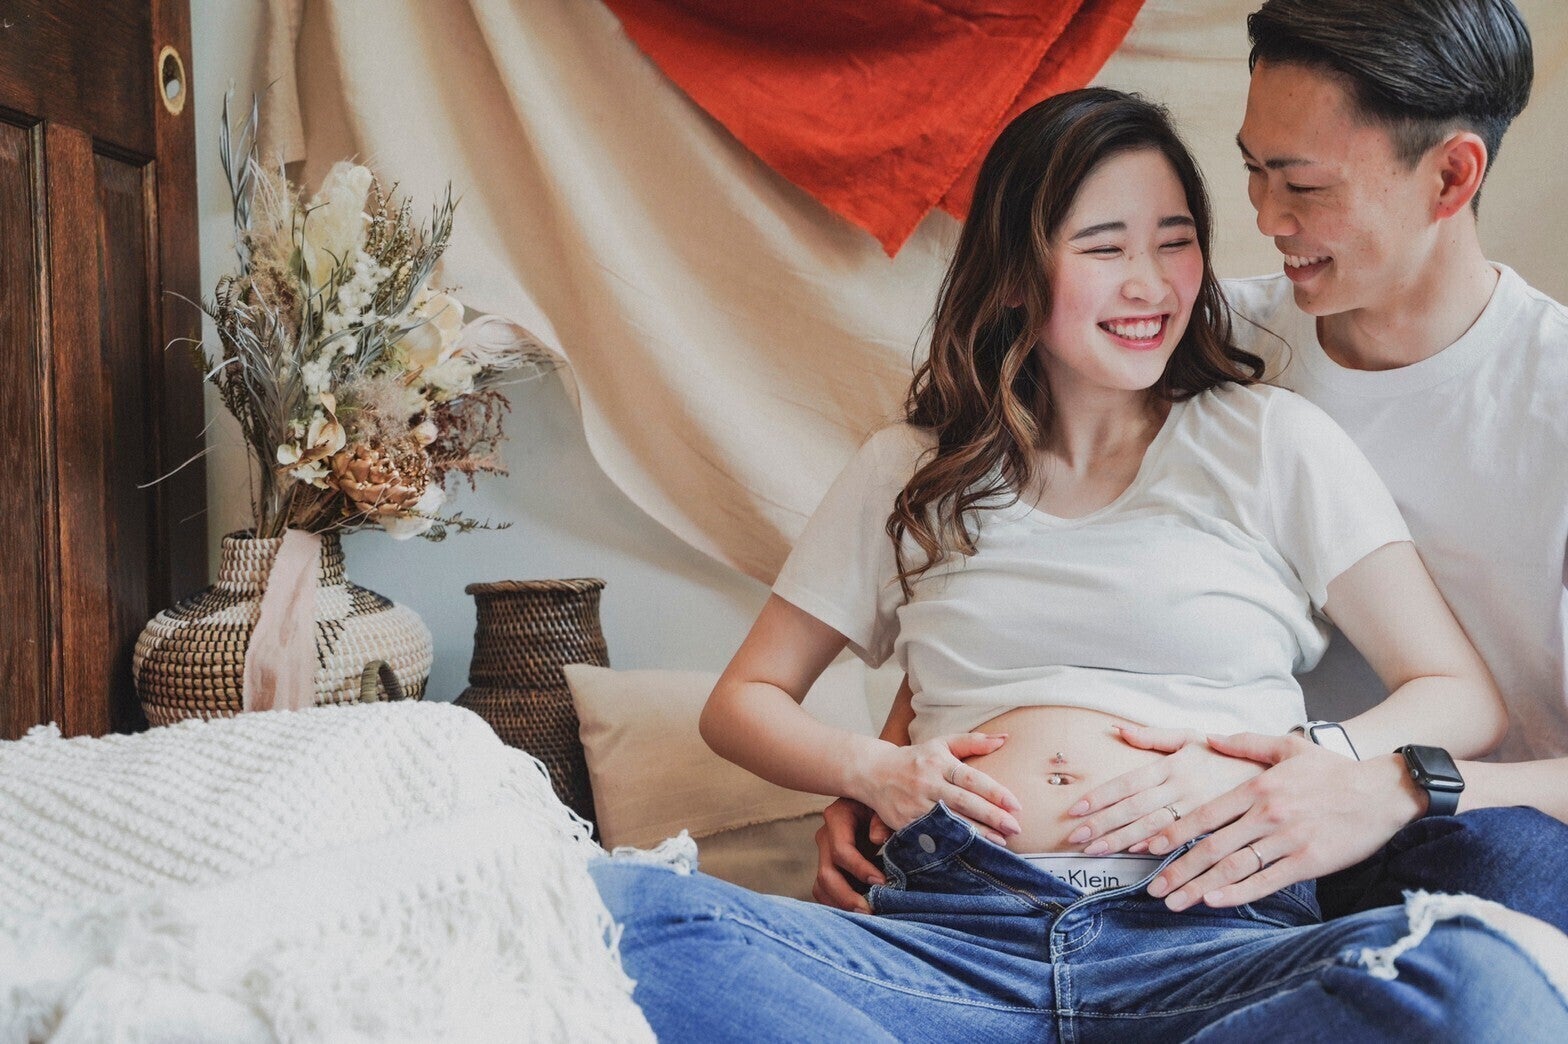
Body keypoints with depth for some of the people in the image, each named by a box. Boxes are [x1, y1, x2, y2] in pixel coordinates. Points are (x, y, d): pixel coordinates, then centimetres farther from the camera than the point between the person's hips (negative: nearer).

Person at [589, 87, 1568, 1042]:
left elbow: (1465, 698, 8)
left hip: (1208, 938, 0)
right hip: (951, 932, 1)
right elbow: (742, 700, 19)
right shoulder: (908, 473, 15)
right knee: (610, 905, -25)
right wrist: (871, 769, -2)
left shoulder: (1273, 442, 10)